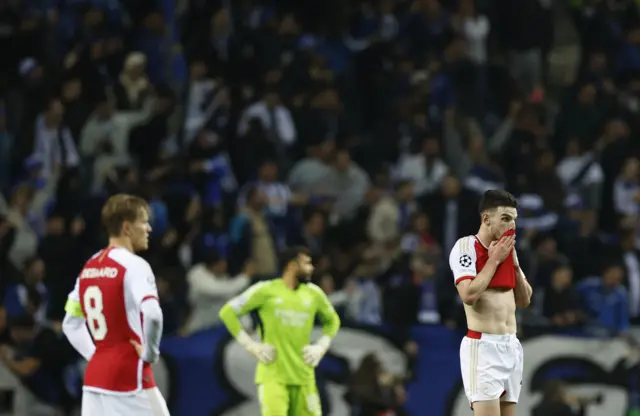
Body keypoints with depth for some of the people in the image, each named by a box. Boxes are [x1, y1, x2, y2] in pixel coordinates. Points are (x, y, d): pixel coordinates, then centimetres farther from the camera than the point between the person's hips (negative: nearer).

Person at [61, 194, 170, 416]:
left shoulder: (89, 267, 13)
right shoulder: (133, 265, -12)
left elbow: (71, 324, 19)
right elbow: (152, 315, -27)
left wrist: (95, 356, 15)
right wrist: (149, 354, -13)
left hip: (94, 376, 8)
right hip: (129, 377, -8)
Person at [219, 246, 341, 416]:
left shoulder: (314, 293, 8)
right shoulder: (266, 291, -4)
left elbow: (332, 320, 26)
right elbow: (228, 312, -2)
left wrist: (321, 347, 9)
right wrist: (251, 345, -6)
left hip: (303, 376, 5)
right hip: (273, 375, -5)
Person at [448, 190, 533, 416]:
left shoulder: (507, 248, 13)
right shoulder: (466, 246, -9)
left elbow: (524, 300, 15)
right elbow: (469, 295, -23)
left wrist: (514, 262, 2)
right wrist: (494, 260, -14)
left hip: (511, 346, 8)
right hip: (482, 346, -8)